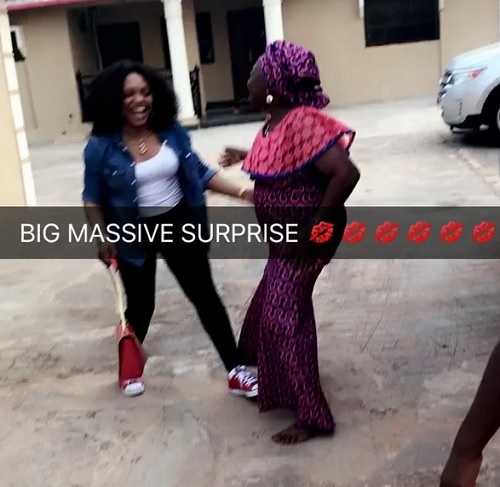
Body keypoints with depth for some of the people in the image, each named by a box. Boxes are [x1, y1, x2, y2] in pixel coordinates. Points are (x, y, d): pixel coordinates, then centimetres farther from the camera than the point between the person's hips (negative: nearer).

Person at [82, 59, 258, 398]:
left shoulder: (172, 132, -6)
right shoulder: (101, 147, -13)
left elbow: (199, 172, 3)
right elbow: (93, 199, -2)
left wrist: (242, 192, -4)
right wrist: (103, 239, -10)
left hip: (179, 225, 2)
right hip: (134, 235, -2)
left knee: (205, 296, 4)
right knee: (141, 305, 13)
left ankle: (236, 372, 13)